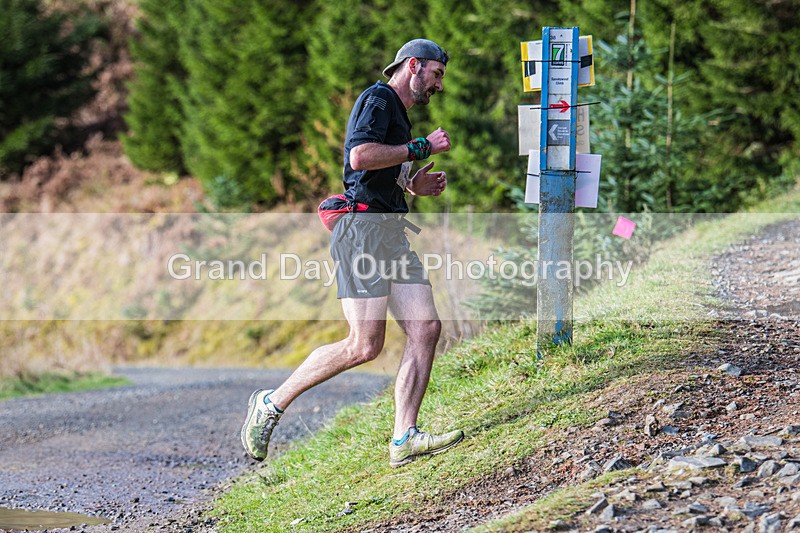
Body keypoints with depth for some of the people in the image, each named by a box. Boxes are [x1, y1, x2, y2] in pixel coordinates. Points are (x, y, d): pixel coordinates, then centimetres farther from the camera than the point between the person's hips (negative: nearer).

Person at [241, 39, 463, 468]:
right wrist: (423, 147, -12)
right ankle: (272, 403, 0)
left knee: (426, 328, -4)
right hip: (363, 226, -10)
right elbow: (360, 157, -21)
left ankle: (403, 440, -7)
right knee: (365, 345, -13)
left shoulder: (397, 115, 27)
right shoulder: (377, 99, -4)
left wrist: (414, 186, 17)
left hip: (392, 231, 10)